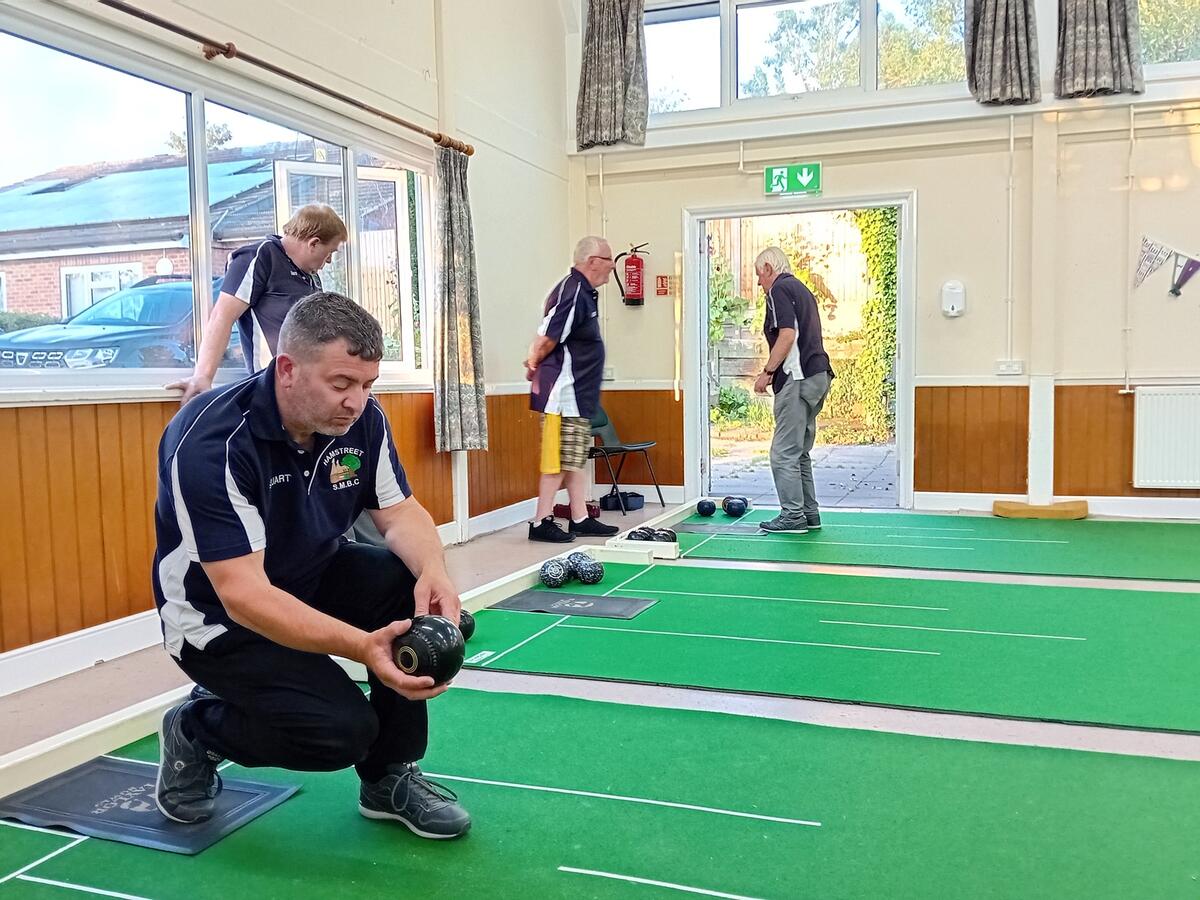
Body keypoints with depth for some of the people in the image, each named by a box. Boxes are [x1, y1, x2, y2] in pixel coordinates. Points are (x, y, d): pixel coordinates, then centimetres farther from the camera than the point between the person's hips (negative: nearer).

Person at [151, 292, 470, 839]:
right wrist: (361, 646, -45)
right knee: (341, 730, -22)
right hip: (219, 617, -6)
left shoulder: (360, 419, -11)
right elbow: (243, 594, -34)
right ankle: (197, 731, 10)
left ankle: (389, 778, 0)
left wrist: (433, 571, -28)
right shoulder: (213, 441, -31)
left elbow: (399, 511, -4)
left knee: (416, 592, -20)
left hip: (312, 579, 6)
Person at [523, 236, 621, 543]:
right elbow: (546, 339, -20)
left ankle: (580, 519, 20)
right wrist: (535, 364, -3)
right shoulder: (572, 292, -18)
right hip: (563, 393, -10)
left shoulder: (585, 293, 14)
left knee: (576, 459, 13)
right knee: (558, 460, -4)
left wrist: (536, 362, 8)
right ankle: (541, 523, 3)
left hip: (579, 394, 10)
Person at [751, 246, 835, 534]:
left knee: (784, 452, -5)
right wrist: (775, 372, 21)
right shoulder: (801, 289, 23)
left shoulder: (779, 289, -6)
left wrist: (767, 372, -13)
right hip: (818, 375, 10)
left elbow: (787, 335, -18)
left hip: (798, 380, -10)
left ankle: (792, 516, -2)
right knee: (799, 451, 15)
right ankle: (809, 514, 18)